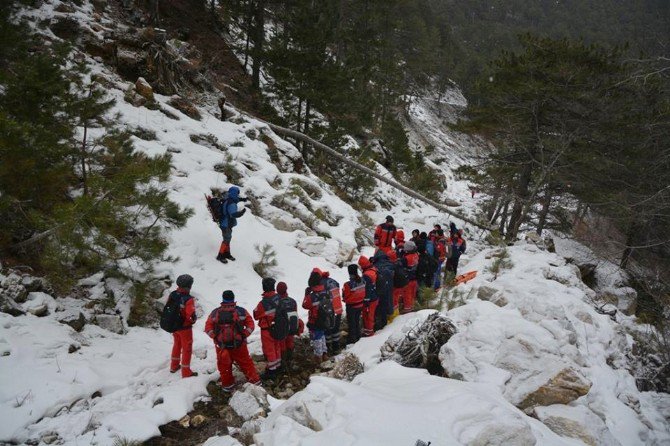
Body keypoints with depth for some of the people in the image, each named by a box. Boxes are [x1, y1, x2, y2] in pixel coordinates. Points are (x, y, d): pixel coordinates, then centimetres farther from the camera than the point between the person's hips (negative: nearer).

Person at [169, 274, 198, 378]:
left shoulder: (172, 295, -9)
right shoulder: (188, 299, -28)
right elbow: (191, 316, -30)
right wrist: (193, 320, -7)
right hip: (185, 328, -6)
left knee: (177, 345, 27)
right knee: (187, 349, 10)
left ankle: (174, 366, 42)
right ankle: (186, 372, 18)